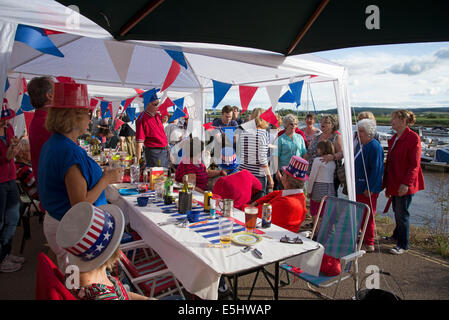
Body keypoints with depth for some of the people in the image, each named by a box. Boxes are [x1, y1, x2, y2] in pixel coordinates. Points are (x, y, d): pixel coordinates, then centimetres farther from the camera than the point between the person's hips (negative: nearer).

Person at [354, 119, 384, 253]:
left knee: (367, 217, 1)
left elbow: (376, 170, -21)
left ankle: (369, 244, 13)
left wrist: (369, 189, -21)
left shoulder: (375, 147, -18)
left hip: (368, 190, -9)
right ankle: (364, 240, 31)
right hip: (358, 187, 9)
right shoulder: (360, 145, 11)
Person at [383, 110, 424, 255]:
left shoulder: (413, 138, -13)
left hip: (405, 185, -7)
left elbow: (414, 164, -16)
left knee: (402, 213, 0)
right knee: (397, 211, 18)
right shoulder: (394, 139, 13)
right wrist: (387, 184, 17)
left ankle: (403, 245, 12)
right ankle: (397, 236, 36)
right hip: (394, 183, 8)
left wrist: (406, 183, -22)